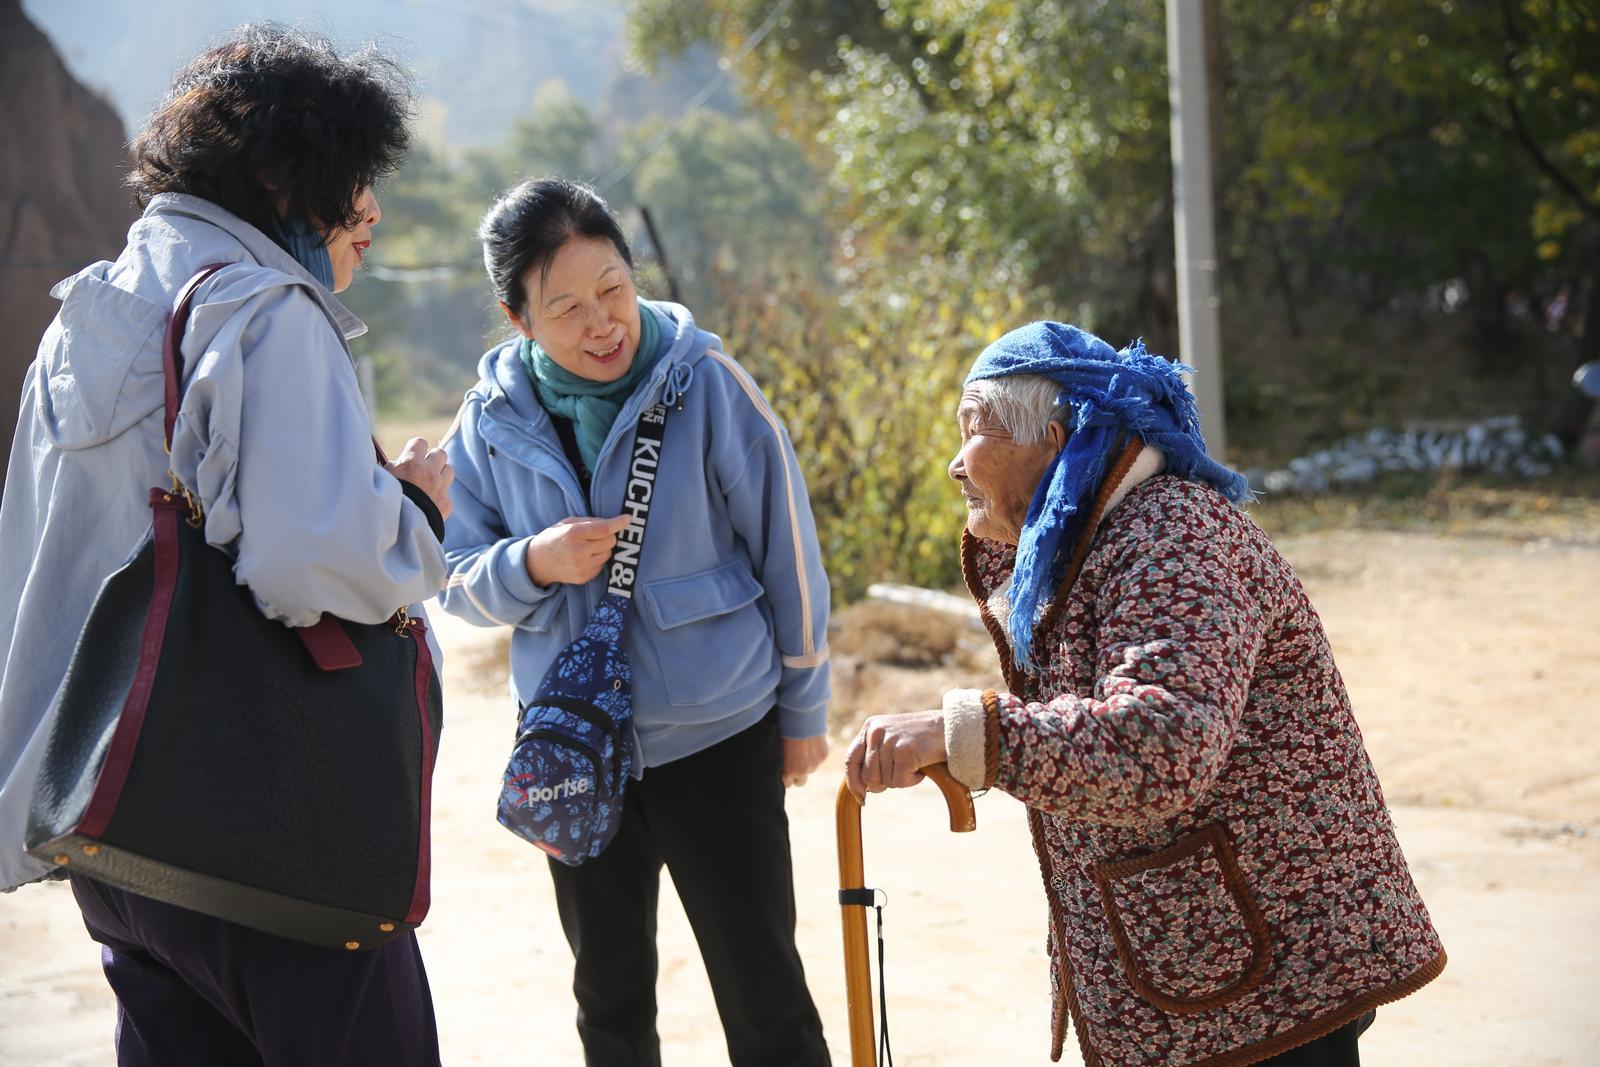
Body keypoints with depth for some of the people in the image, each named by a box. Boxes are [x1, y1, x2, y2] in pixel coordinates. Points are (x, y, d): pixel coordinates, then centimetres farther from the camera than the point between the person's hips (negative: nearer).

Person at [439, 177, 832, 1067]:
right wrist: (532, 565, -20)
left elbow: (788, 553, -5)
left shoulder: (708, 385, -13)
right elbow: (463, 584, 2)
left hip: (718, 737, -3)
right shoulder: (495, 418, -5)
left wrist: (804, 710, 1)